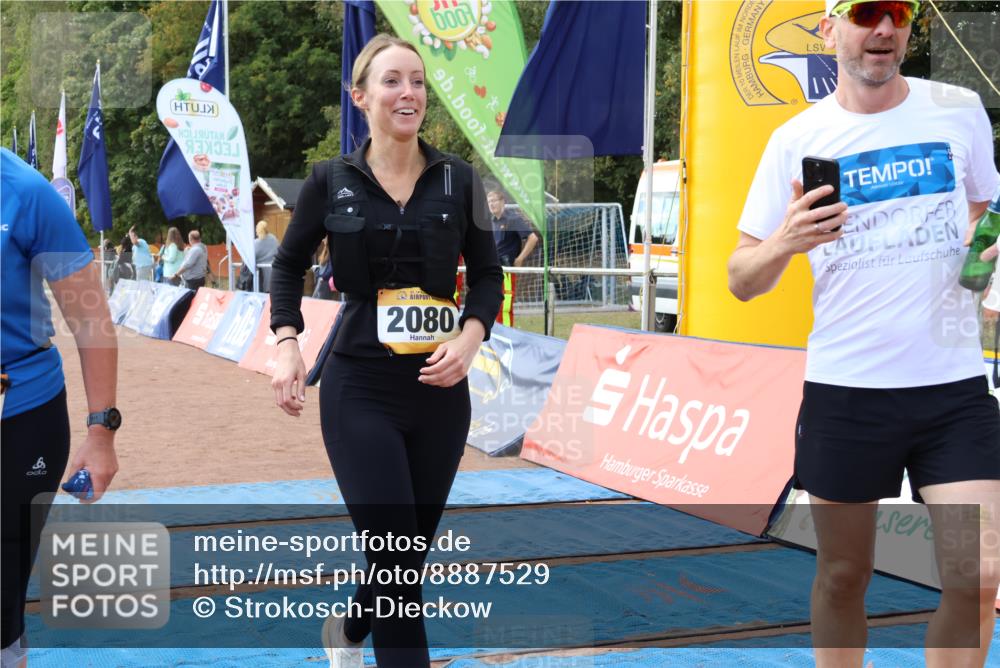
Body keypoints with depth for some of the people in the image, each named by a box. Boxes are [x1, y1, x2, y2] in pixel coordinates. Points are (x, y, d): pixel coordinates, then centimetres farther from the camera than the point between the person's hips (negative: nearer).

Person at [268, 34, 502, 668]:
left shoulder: (459, 179, 1)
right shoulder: (331, 181, -2)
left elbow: (488, 275, 8)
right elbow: (289, 266, 10)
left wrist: (470, 339, -10)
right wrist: (287, 345, -4)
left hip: (441, 390, 3)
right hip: (360, 390, -3)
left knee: (410, 553, 15)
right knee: (395, 557, -8)